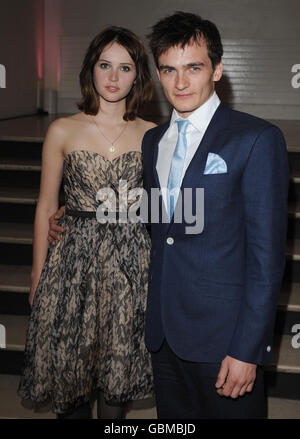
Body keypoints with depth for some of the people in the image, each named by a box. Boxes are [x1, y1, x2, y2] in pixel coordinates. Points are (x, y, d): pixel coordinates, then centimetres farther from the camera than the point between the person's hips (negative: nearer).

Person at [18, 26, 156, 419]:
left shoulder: (151, 135, 1)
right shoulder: (63, 131, -2)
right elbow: (47, 206, 2)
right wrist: (38, 276, 4)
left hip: (130, 261, 1)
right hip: (73, 257, 0)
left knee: (119, 362, 11)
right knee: (68, 361, 10)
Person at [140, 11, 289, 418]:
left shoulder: (257, 139, -11)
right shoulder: (153, 140, 10)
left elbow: (267, 252, -14)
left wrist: (247, 350, -16)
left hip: (224, 338, -5)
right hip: (163, 333, 6)